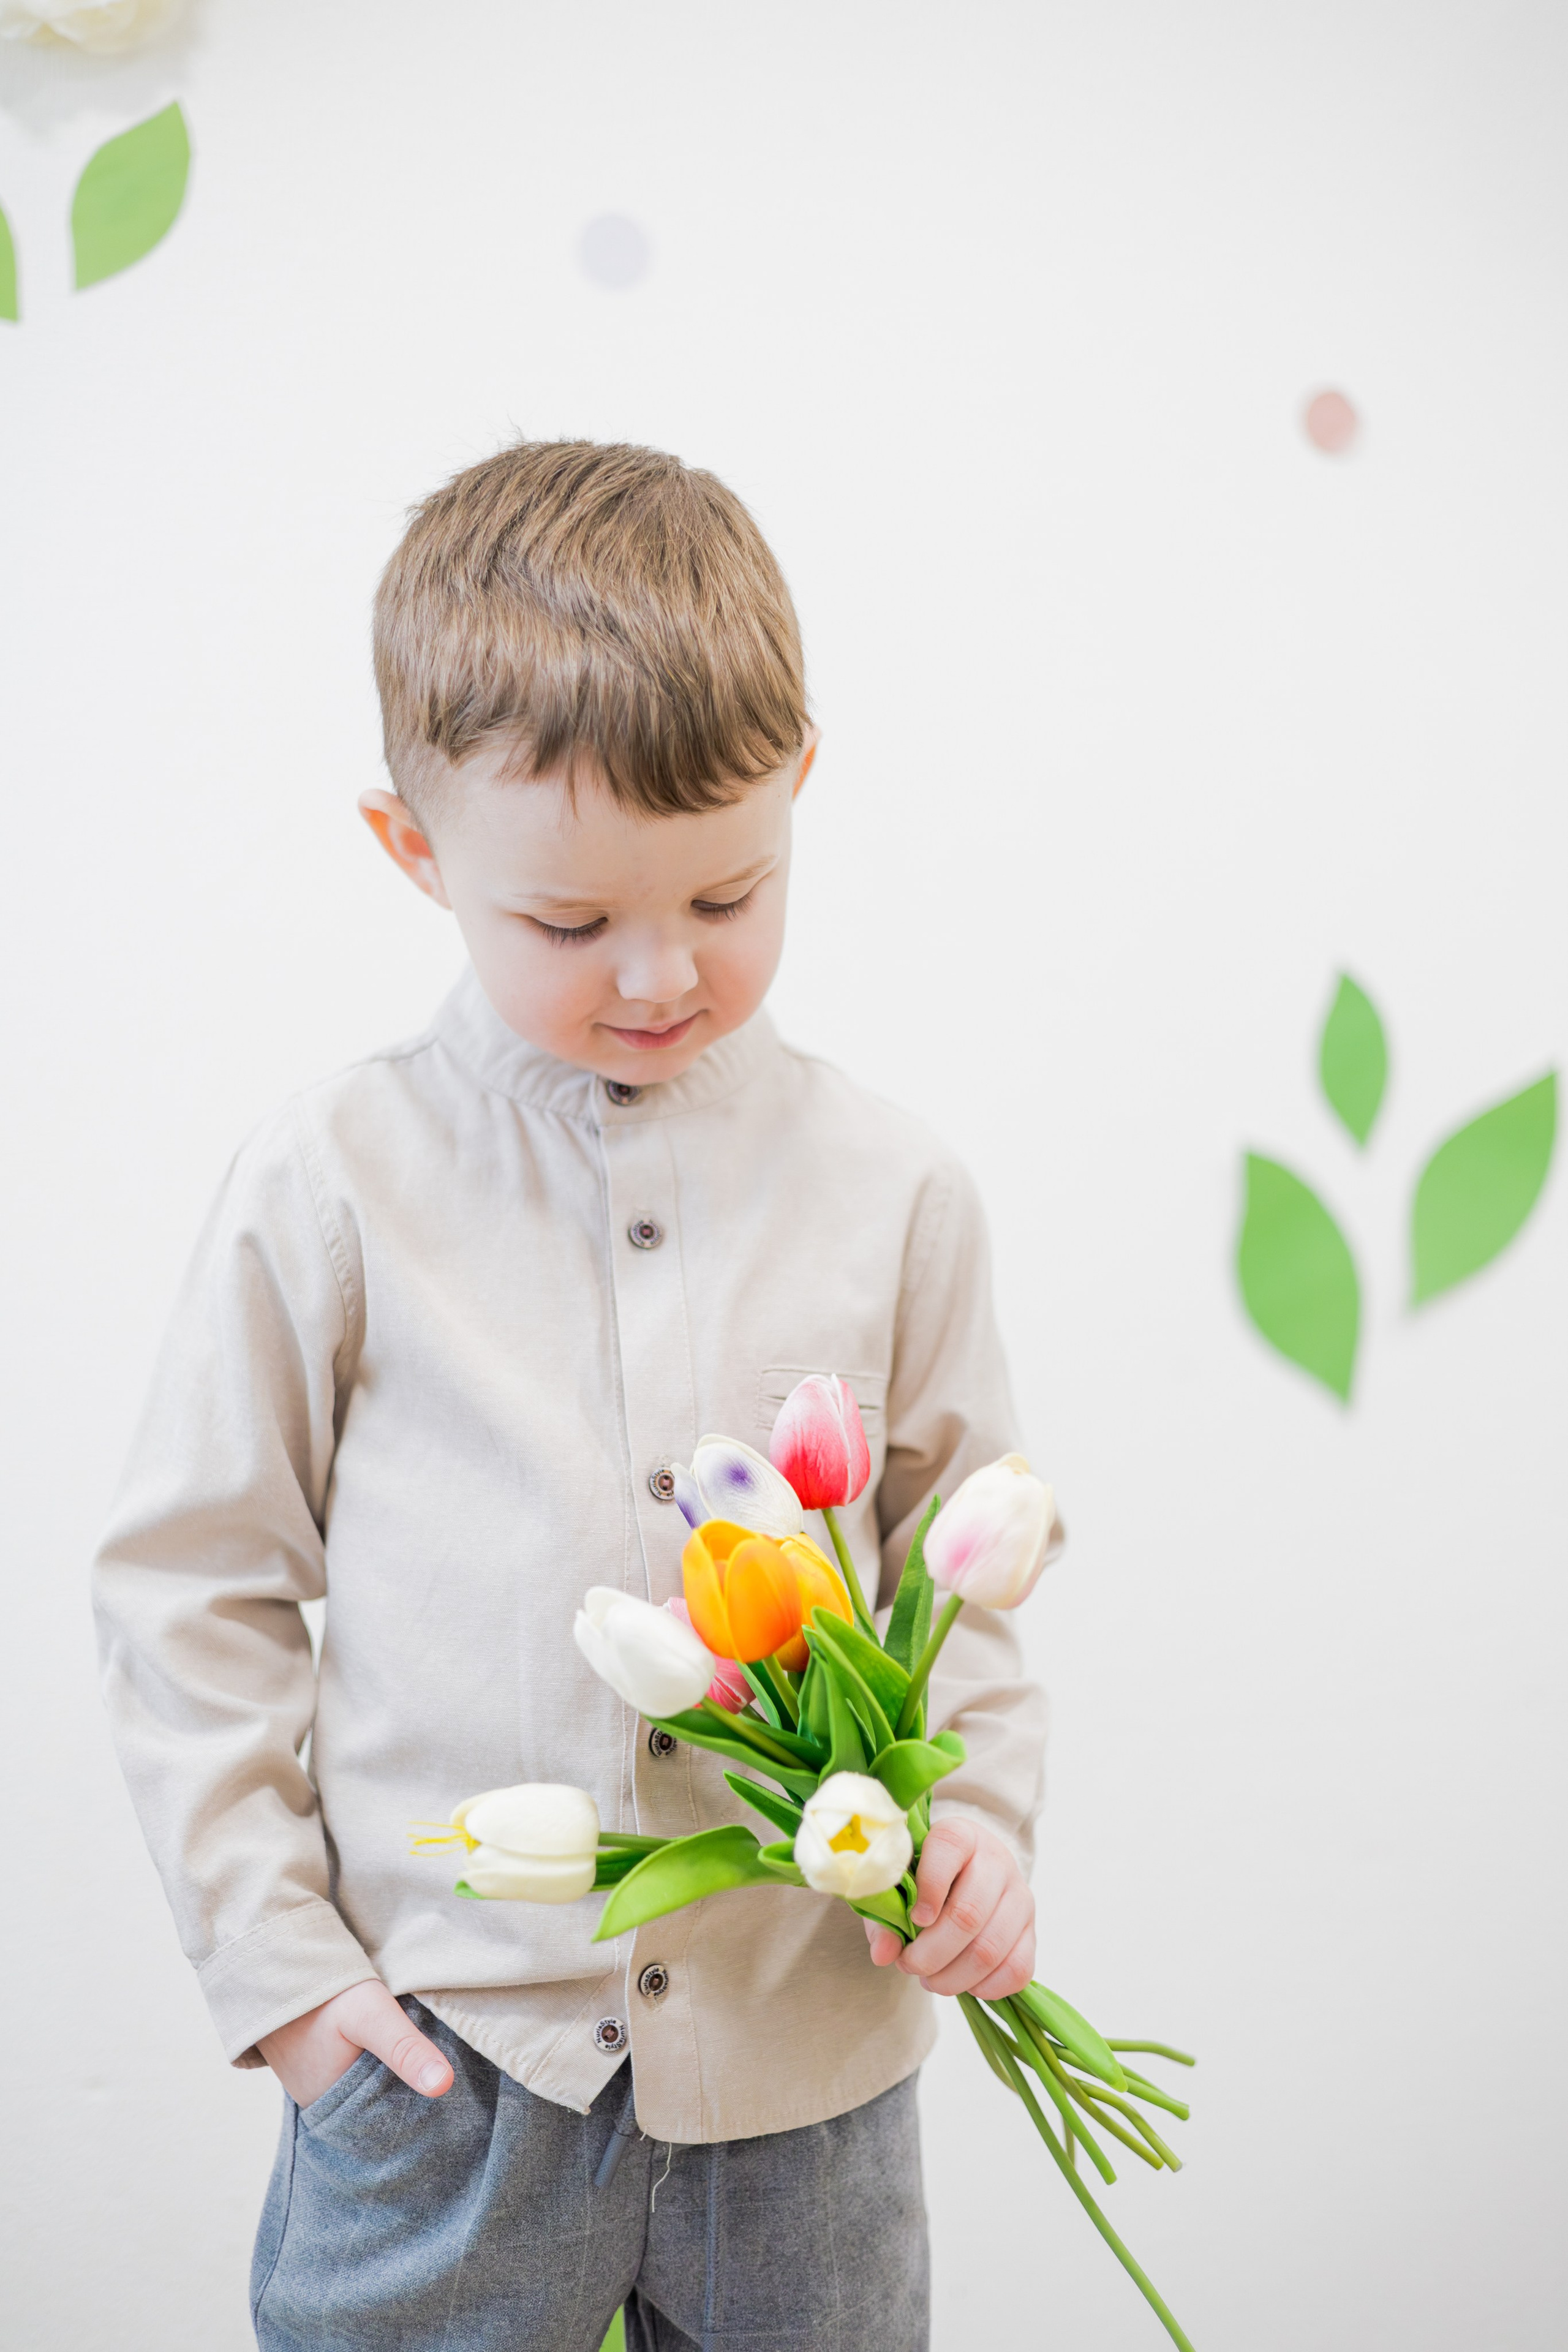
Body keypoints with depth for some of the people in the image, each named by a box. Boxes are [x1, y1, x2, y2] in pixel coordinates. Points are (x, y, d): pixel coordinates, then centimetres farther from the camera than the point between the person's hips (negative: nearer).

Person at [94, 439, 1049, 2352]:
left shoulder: (887, 1190, -2)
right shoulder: (336, 1186, -7)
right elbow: (189, 1586, -1)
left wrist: (976, 1810, -6)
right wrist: (273, 1947, -4)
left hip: (804, 2047, 2)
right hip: (437, 2054, -1)